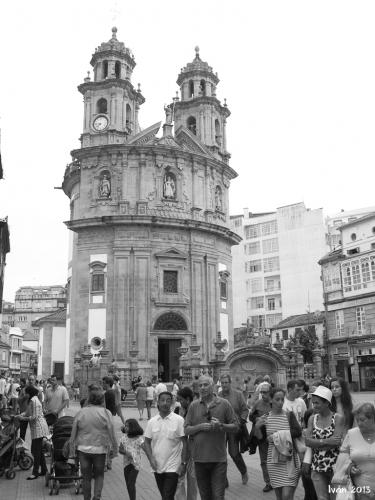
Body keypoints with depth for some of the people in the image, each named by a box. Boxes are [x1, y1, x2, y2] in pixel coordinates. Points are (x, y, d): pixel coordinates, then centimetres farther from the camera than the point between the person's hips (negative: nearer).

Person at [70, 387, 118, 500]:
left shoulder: (81, 412, -3)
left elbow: (73, 432, 3)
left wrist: (73, 446, 16)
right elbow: (111, 432, -6)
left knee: (86, 477, 15)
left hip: (83, 448, 1)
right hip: (100, 448, -1)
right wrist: (114, 449, 3)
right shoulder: (105, 413, -9)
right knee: (99, 475, 16)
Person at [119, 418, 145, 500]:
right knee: (128, 484, 11)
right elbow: (120, 449, 7)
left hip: (135, 463, -5)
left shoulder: (139, 438, -10)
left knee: (131, 483, -9)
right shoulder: (124, 437, 2)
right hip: (126, 463, 5)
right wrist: (125, 453, -14)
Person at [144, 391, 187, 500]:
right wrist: (151, 459, -6)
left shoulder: (179, 420, -8)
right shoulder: (152, 422, 2)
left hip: (172, 467, -4)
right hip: (157, 467, 4)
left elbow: (185, 442, -5)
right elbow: (147, 442, 7)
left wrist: (183, 463, -9)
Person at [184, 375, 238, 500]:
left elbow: (235, 427, 2)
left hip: (219, 458, -2)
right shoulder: (193, 405, 3)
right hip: (199, 458, 2)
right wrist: (200, 426, -14)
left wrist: (221, 426, -16)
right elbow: (186, 430, 3)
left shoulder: (224, 404, -1)